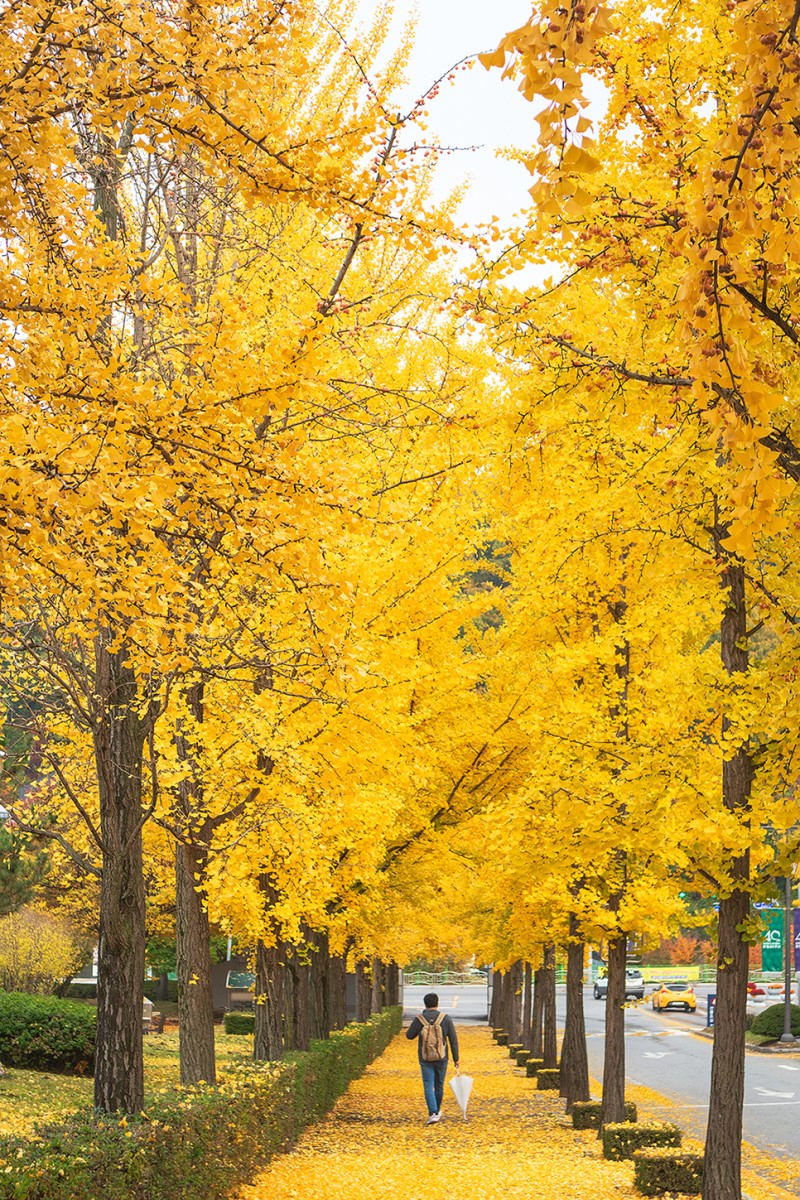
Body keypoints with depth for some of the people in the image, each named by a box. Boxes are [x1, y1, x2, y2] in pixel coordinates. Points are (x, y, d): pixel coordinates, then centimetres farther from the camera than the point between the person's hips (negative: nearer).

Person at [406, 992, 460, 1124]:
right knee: (439, 1085, 17)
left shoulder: (419, 1019, -9)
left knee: (428, 1086, -2)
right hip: (441, 1058, 1)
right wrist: (456, 1059, 2)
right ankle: (437, 1111, 34)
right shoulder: (445, 1018, -7)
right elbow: (453, 1040, -6)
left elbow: (409, 1035, 4)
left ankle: (433, 1113, -17)